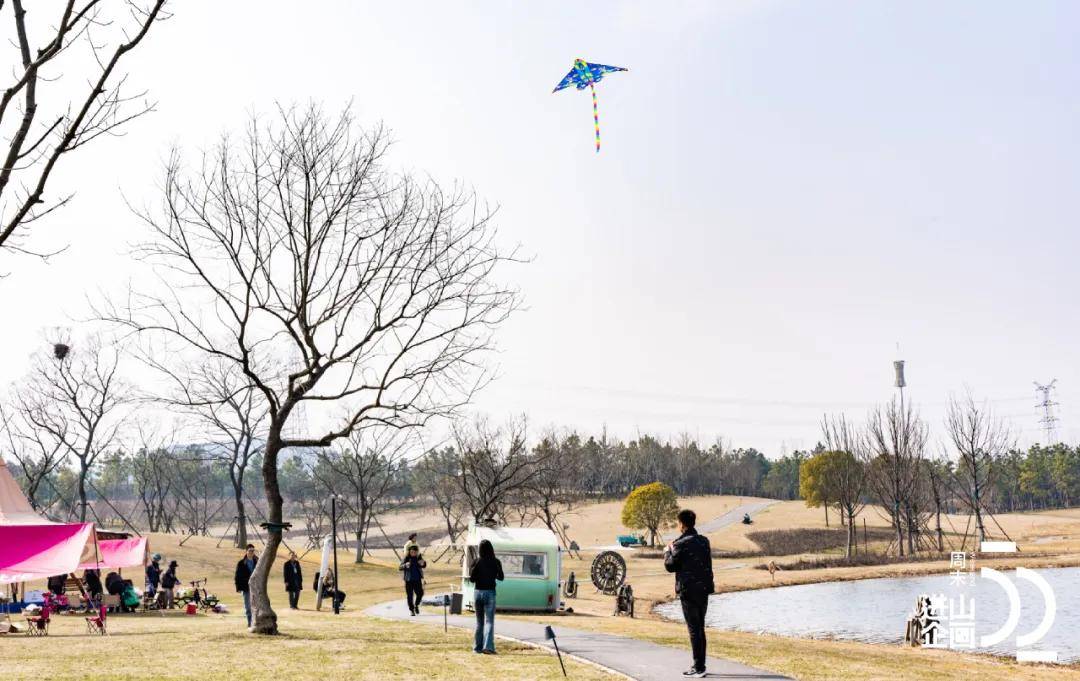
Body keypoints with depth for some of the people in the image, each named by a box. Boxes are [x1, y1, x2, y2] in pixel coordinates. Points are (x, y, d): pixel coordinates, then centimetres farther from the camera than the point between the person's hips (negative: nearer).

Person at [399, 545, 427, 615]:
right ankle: (411, 610, 15)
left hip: (417, 579, 2)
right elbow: (400, 567, -10)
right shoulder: (406, 558, -6)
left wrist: (423, 563, -11)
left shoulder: (419, 558, 2)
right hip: (409, 580, -2)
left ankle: (416, 605, 26)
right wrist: (405, 565, -31)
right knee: (410, 595, 1)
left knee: (420, 593, -1)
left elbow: (424, 565, 13)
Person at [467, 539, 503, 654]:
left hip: (477, 592, 2)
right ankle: (488, 646, -18)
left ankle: (477, 647, 16)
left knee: (479, 622, 15)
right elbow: (500, 577, 6)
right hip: (489, 593, -2)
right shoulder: (496, 562, -5)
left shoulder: (477, 562, -5)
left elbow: (472, 579, -6)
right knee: (489, 621, -3)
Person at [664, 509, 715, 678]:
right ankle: (700, 666, 21)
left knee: (694, 629, -2)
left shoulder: (681, 544, -15)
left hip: (689, 591, -7)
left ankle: (698, 668, 0)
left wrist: (668, 550, 10)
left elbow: (670, 566, -9)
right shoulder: (704, 541, 7)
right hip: (704, 589, 7)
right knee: (700, 628, 15)